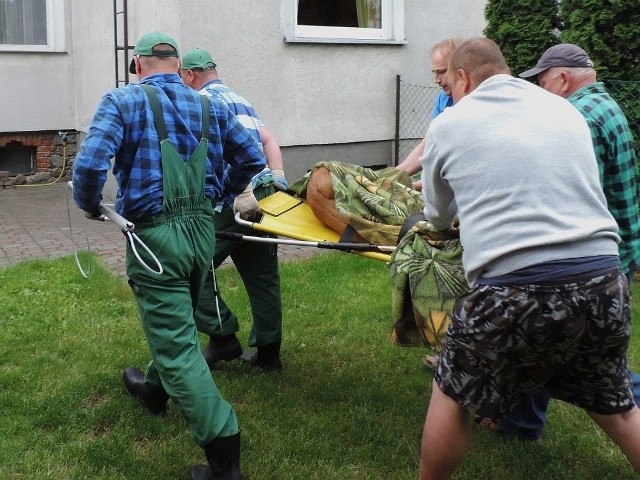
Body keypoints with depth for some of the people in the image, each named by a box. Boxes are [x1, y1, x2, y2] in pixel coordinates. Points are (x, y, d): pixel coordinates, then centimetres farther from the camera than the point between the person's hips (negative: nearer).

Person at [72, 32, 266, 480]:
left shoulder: (122, 101, -7)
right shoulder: (210, 106, 8)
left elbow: (90, 163, -19)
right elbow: (252, 157, 11)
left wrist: (90, 205, 0)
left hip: (155, 236, -6)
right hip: (202, 230, 6)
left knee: (177, 345, -4)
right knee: (177, 322, 27)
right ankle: (154, 388, 53)